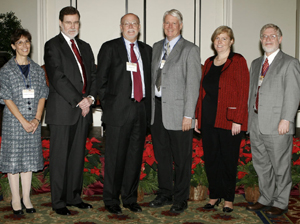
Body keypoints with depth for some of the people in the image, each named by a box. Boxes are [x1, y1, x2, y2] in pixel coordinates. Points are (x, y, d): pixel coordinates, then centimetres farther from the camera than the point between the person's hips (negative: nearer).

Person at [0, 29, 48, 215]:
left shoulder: (38, 70, 8)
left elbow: (42, 96, 6)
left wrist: (37, 119, -7)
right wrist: (23, 121, -14)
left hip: (33, 122, 3)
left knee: (29, 158, 9)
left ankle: (26, 198, 19)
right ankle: (16, 199, 16)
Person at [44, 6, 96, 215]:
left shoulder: (85, 47, 17)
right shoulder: (53, 45, -3)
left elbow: (93, 75, 14)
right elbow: (57, 78, -13)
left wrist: (90, 98, -4)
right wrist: (79, 101, -15)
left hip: (83, 110, 6)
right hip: (62, 110, -6)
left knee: (78, 156, 11)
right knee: (60, 157, 1)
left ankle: (74, 197, 22)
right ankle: (59, 202, 11)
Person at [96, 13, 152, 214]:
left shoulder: (146, 50, 15)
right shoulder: (109, 48, 1)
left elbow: (149, 79, 16)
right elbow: (101, 80, -1)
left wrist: (147, 105, 7)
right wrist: (108, 106, -6)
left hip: (141, 109, 5)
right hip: (119, 110, -4)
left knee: (135, 157, 11)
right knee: (115, 158, 1)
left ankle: (130, 198, 24)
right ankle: (111, 200, 15)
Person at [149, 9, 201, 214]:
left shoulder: (190, 50, -5)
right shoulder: (157, 47, 14)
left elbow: (193, 84, -10)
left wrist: (188, 115, -15)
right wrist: (150, 105, 8)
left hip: (177, 112, -6)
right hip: (157, 109, 6)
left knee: (181, 158, 4)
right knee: (162, 156, 15)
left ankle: (181, 199, 18)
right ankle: (165, 194, 29)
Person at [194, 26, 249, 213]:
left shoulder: (238, 61, -4)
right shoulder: (209, 63, 14)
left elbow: (243, 92, -9)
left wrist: (237, 120, -15)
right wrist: (198, 117, 10)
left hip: (229, 119, -5)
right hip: (209, 119, 5)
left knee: (229, 160, 4)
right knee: (211, 158, 10)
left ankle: (229, 199, 18)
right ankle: (215, 195, 24)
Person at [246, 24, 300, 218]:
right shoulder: (256, 63, 17)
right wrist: (250, 117, 12)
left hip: (277, 125, -7)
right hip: (256, 123, 7)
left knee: (280, 166, 4)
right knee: (261, 165, 15)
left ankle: (281, 203, 18)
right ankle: (266, 199, 29)